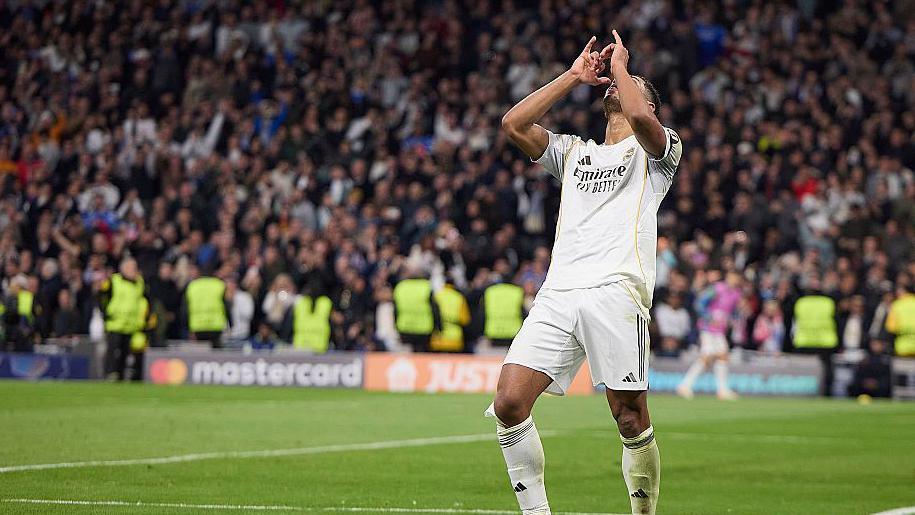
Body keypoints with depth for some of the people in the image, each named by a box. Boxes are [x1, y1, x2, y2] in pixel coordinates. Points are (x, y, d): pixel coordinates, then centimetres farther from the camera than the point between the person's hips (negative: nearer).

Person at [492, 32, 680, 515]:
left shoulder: (657, 149, 13)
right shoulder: (574, 151, 29)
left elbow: (640, 119, -11)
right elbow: (513, 123, 15)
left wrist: (621, 65, 6)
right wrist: (574, 76, 17)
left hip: (616, 291, -4)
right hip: (557, 294, 5)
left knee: (631, 420, -9)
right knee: (509, 404, -11)